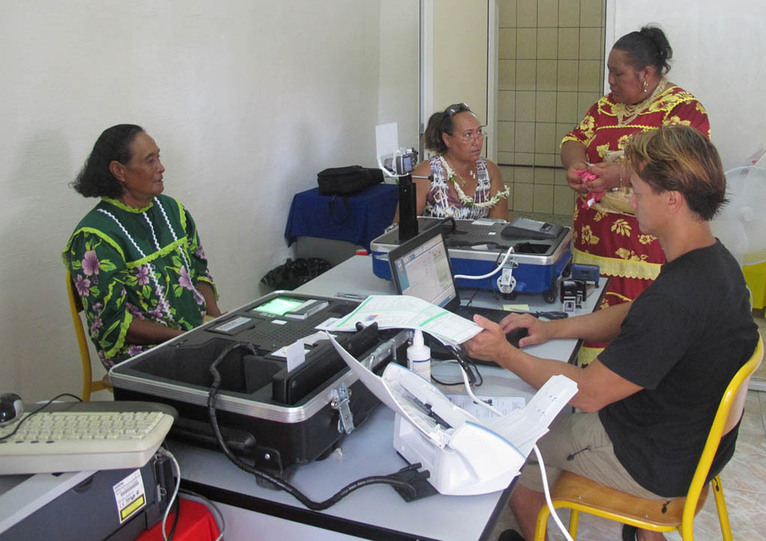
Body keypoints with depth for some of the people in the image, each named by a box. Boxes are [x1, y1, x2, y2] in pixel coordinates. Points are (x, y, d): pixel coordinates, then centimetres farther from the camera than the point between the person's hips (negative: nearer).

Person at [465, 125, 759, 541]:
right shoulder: (716, 260, -3)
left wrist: (504, 354, -18)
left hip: (660, 466, -9)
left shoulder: (674, 299, -35)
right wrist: (552, 328, 4)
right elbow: (632, 317, 11)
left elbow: (588, 393, -28)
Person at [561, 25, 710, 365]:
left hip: (647, 245, -6)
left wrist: (620, 174, -28)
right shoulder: (607, 106, 18)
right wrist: (575, 163, -10)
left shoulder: (682, 107, -4)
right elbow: (574, 141, 14)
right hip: (595, 241, 6)